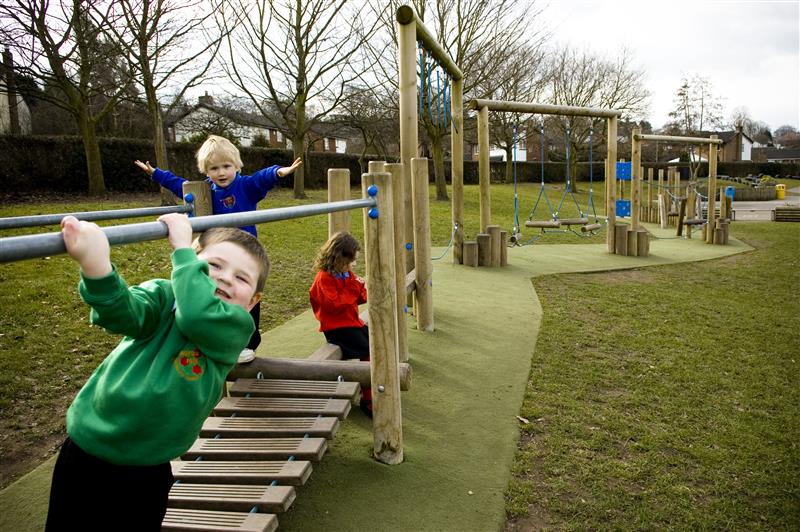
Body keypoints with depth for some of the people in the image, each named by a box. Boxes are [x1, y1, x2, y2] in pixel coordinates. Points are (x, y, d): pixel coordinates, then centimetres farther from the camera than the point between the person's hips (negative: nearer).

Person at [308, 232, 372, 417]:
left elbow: (360, 298, 14)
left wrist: (361, 288, -9)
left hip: (353, 321, 9)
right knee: (367, 352, -18)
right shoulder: (324, 278, -14)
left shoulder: (347, 274, 12)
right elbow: (334, 304, -23)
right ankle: (367, 399, -8)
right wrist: (353, 290, -19)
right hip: (337, 327, -9)